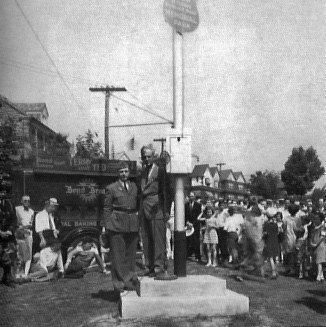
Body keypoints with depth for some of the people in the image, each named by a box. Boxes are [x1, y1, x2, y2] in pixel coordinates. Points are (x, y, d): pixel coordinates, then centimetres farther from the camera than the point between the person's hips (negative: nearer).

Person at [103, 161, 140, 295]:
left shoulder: (134, 186, 13)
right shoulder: (111, 188, 3)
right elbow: (107, 208, 2)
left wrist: (138, 221, 9)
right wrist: (107, 226, -5)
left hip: (133, 224, 4)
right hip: (117, 224, -4)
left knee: (131, 254, 9)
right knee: (118, 254, -2)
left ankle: (130, 279, 20)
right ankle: (119, 283, 5)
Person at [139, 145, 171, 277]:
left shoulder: (160, 171, -1)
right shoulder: (142, 171, 16)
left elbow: (166, 191, -4)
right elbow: (141, 191, 14)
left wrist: (166, 210, -9)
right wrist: (140, 209, 5)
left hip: (156, 208, -6)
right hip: (144, 209, 6)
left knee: (158, 238, -5)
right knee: (146, 240, 7)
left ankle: (158, 266, -1)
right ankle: (149, 266, 14)